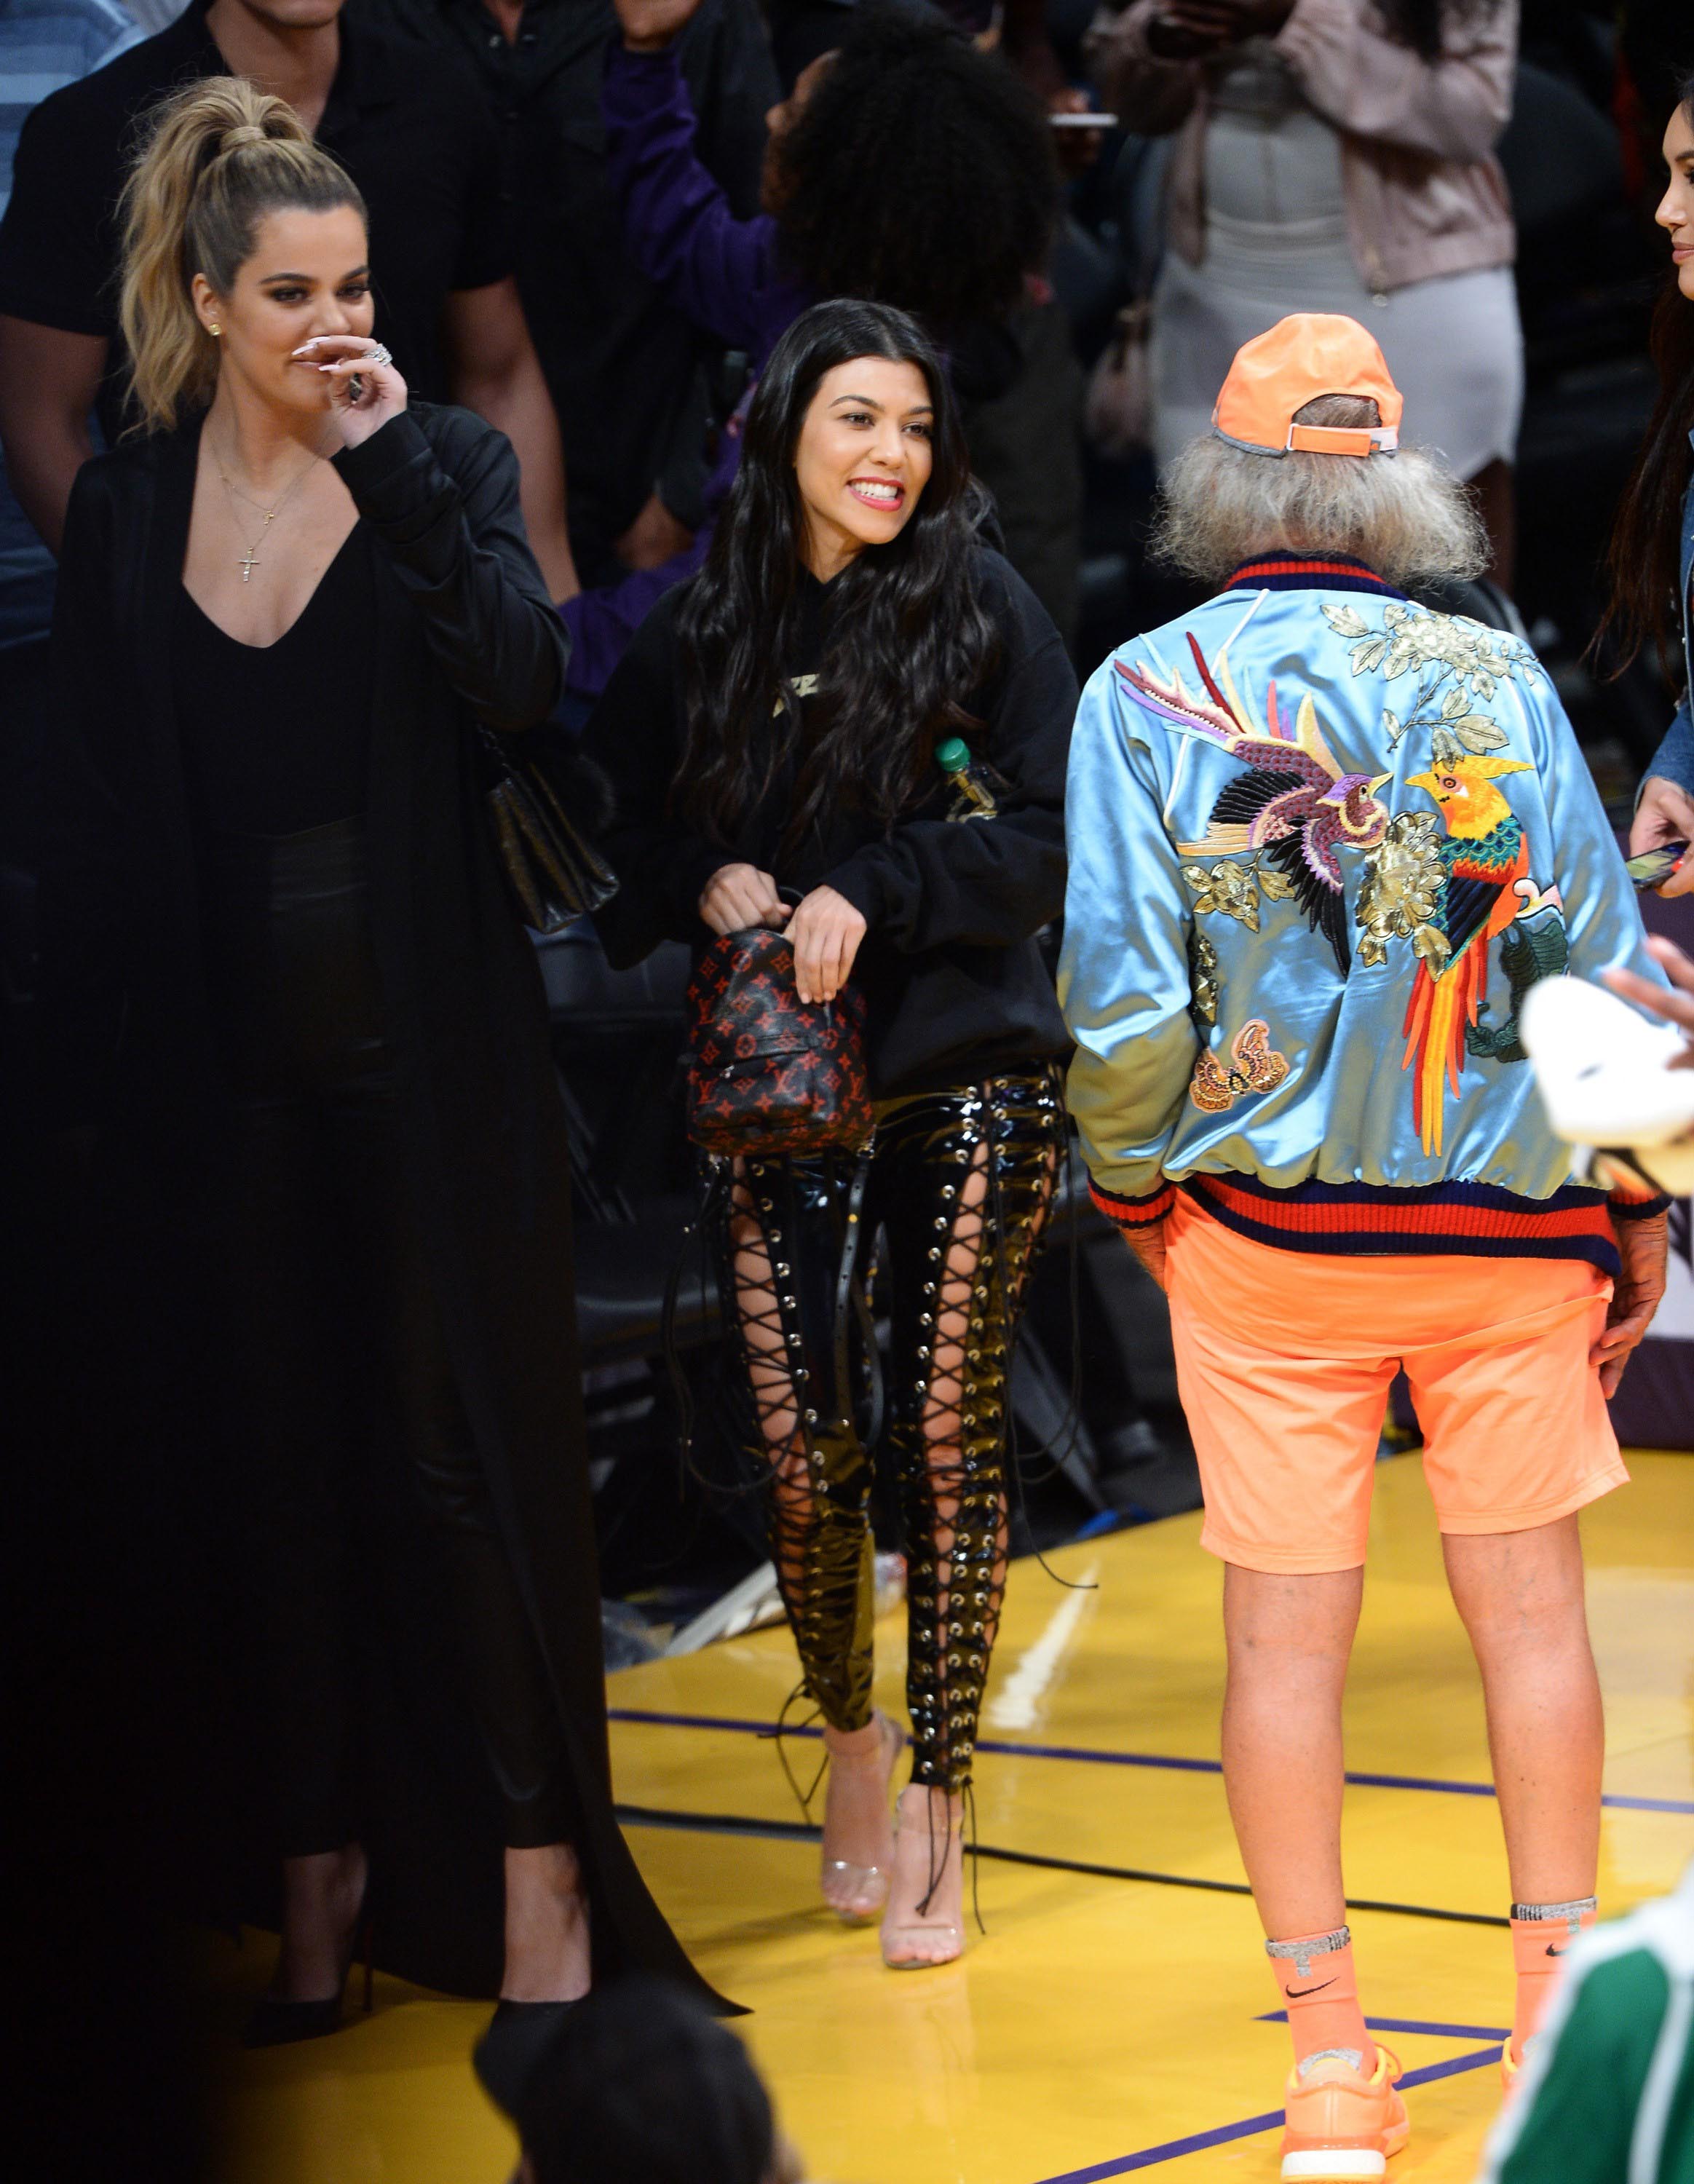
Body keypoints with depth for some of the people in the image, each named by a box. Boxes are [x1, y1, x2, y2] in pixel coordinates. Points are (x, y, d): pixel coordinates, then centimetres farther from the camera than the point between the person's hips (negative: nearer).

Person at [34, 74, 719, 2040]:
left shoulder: (440, 463, -2)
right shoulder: (125, 509, 4)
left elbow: (524, 679, -19)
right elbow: (91, 822, 6)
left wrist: (393, 466, -26)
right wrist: (91, 1089, 3)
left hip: (432, 1050, -2)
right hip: (232, 1066, 2)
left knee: (481, 1449, -1)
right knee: (283, 1463, 9)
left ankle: (544, 1858, 4)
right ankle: (318, 1861, 18)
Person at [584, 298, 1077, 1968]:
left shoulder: (979, 609, -1)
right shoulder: (696, 639, 6)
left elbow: (1054, 831, -5)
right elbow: (614, 835, 11)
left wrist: (874, 892, -15)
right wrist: (704, 883, -9)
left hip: (967, 1082, -2)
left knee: (945, 1436, -2)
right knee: (797, 1447, -3)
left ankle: (935, 1803, 8)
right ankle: (848, 1730, 25)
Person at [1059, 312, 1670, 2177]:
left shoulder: (1147, 692, -3)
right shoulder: (1492, 678, 0)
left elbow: (1122, 993, -8)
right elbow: (1599, 954, -1)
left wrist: (1131, 1189, 8)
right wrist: (1635, 1207, 8)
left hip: (1264, 1226, -1)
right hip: (1509, 1218, 1)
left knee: (1285, 1628, 4)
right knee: (1527, 1598, 11)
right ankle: (1559, 2000, 16)